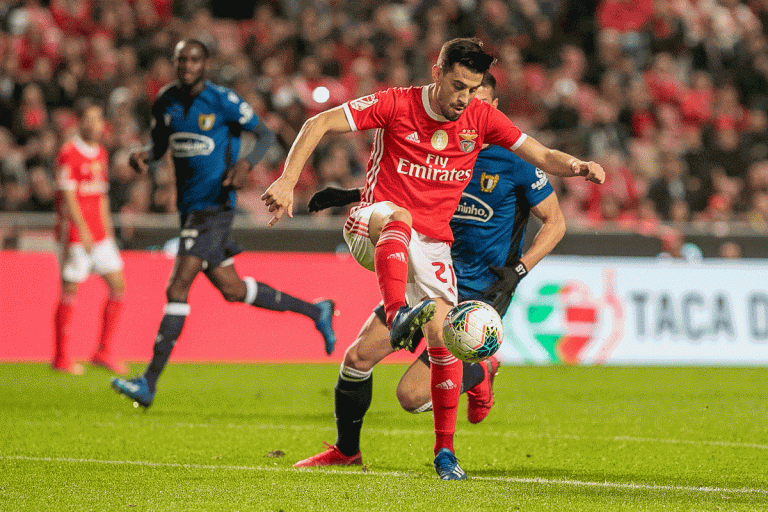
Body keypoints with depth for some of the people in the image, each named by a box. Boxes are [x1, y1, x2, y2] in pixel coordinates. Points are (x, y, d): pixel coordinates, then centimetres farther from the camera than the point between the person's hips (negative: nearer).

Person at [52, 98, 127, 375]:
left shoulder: (101, 154, 14)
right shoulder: (69, 153, -10)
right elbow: (68, 197, -16)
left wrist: (108, 231, 19)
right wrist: (83, 232, -23)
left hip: (99, 235, 8)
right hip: (75, 235, -8)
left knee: (118, 285, 1)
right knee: (70, 291, -3)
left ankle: (104, 351, 7)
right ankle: (61, 358, 4)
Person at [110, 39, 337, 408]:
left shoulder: (222, 102, -10)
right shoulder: (166, 102, 8)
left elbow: (266, 135, -3)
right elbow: (159, 145, 20)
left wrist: (246, 162, -22)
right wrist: (143, 156, -4)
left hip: (213, 205, -8)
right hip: (189, 207, 8)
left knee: (177, 289, -14)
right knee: (232, 290, 14)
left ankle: (149, 382, -14)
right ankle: (315, 312, 30)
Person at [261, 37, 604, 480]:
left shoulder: (482, 119, 0)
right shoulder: (397, 104, -10)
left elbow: (541, 156, 3)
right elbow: (318, 125, -12)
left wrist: (576, 166, -19)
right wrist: (287, 182, -23)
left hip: (431, 240, 4)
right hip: (371, 227, -3)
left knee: (442, 334, -10)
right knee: (398, 217, -40)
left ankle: (445, 451, 3)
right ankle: (397, 316, -64)